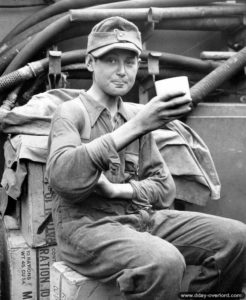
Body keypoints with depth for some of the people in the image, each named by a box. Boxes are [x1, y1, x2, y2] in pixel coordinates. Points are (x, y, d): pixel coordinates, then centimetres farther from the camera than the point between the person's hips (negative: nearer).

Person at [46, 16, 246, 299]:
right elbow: (61, 176, -23)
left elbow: (164, 188, 10)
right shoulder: (71, 112, -2)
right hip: (88, 225, -6)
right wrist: (135, 127, -28)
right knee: (165, 262, -34)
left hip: (142, 218, 6)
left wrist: (116, 189, -10)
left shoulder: (135, 114, 14)